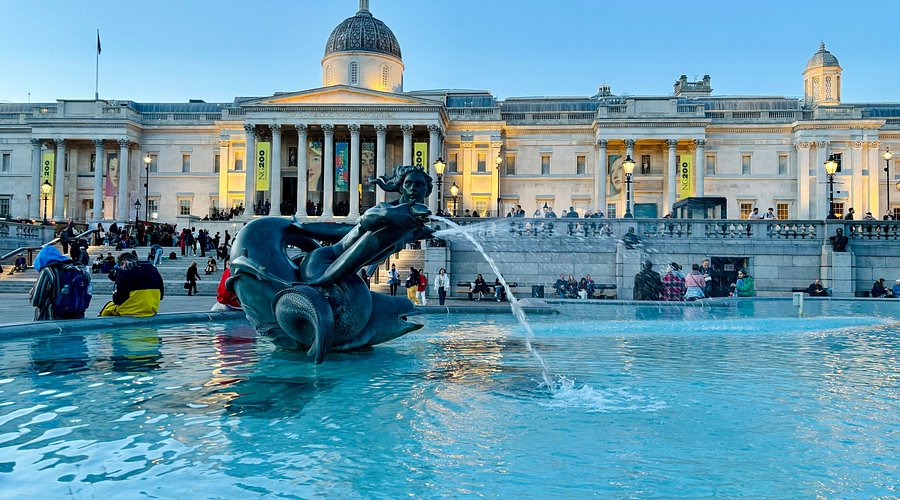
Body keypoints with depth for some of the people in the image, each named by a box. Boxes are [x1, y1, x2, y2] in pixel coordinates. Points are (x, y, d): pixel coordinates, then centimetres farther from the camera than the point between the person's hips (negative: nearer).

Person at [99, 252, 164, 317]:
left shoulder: (125, 273, -12)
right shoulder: (153, 269, 1)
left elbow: (117, 300, -9)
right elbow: (161, 296, 8)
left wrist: (114, 293, 12)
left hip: (128, 312, -5)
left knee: (109, 305, 23)